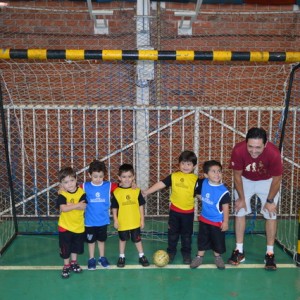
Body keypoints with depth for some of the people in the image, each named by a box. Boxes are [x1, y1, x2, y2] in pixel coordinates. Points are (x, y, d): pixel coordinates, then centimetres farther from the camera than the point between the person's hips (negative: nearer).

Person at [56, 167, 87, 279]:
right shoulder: (62, 195, -15)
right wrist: (77, 205, -26)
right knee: (65, 248, 7)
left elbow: (84, 207, -23)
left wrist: (69, 205, -28)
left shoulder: (81, 193, -10)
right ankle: (66, 266, 26)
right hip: (65, 227, -2)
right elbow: (63, 208, -29)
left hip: (78, 226, 3)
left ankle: (74, 262, 42)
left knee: (76, 246, 20)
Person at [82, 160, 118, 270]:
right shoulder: (85, 186, -13)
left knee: (101, 239, 20)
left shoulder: (108, 185, -10)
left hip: (103, 220, 1)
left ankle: (102, 258, 37)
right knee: (91, 240, 15)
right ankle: (91, 259, 32)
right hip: (90, 221, -1)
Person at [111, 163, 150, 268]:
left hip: (135, 221, 1)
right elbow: (114, 208, -4)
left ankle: (141, 256, 29)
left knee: (137, 239, 13)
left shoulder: (137, 191, -8)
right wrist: (115, 220, -6)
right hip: (122, 222, -1)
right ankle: (121, 257, 33)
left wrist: (142, 219, 1)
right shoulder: (116, 192, -11)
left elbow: (141, 206, 0)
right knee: (122, 239, 16)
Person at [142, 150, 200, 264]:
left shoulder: (195, 179, -9)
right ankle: (171, 251, 30)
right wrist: (146, 192, -11)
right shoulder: (174, 176, -6)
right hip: (174, 210, 1)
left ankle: (186, 253, 29)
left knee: (186, 234, 13)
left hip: (188, 212, -1)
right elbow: (161, 184, -8)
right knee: (172, 233, 14)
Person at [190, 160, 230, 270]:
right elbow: (200, 194, 13)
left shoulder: (223, 191, -23)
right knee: (202, 239, 18)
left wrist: (225, 222, -12)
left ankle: (218, 257, 36)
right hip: (204, 219, 4)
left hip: (217, 222, -3)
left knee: (218, 241, 13)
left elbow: (225, 207, -15)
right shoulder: (203, 183, -11)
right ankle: (199, 256, 34)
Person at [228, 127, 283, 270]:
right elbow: (237, 175, -17)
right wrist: (241, 198, -9)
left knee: (270, 214, -4)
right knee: (240, 212, 0)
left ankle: (270, 253, 8)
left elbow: (276, 179, -19)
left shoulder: (274, 154, -38)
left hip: (267, 181, -1)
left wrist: (270, 201, -10)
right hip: (245, 180, 1)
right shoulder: (238, 150, -36)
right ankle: (239, 251, 11)